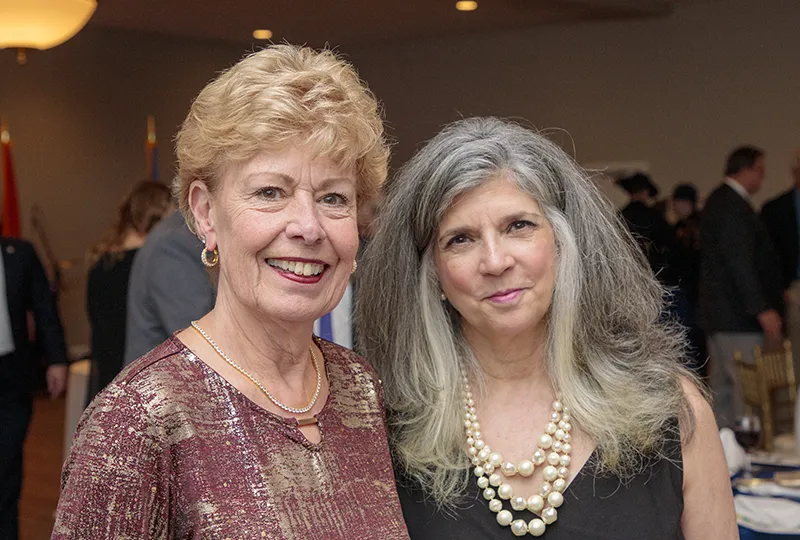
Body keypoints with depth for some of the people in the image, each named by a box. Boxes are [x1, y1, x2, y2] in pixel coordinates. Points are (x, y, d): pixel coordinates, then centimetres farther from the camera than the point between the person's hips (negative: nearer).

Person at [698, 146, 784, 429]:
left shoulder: (718, 200, 17)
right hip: (738, 314, -11)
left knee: (723, 388, 15)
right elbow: (740, 264, -22)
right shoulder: (734, 206, -16)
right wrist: (763, 310, -23)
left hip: (718, 310, 11)